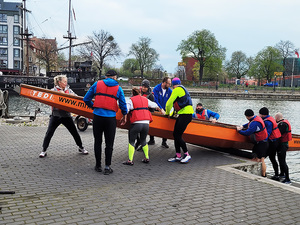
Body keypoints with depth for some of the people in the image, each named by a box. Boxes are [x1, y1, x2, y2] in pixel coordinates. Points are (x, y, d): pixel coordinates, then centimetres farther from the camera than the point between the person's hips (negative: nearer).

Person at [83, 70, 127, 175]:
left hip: (97, 116, 1)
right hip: (110, 118, -1)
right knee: (109, 144, 8)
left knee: (97, 142, 13)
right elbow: (123, 104, 5)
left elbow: (86, 99, 8)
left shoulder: (97, 84, 6)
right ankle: (107, 167, 7)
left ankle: (98, 166, 20)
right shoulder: (118, 88, 5)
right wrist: (124, 115, 22)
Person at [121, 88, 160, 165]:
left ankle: (130, 160, 2)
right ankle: (147, 158, 23)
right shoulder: (146, 99, 20)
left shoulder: (131, 100, 7)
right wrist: (158, 108, 55)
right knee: (143, 141, 22)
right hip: (146, 124, 4)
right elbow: (154, 105, 36)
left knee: (131, 141, 7)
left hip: (136, 124, -4)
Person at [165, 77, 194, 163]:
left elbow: (169, 102, -4)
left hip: (185, 115, -10)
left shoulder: (177, 90, -6)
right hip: (183, 115, 10)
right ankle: (178, 156, 10)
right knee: (175, 134, 7)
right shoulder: (183, 89, 25)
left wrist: (167, 113, 12)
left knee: (178, 135, -10)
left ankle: (187, 155, -2)